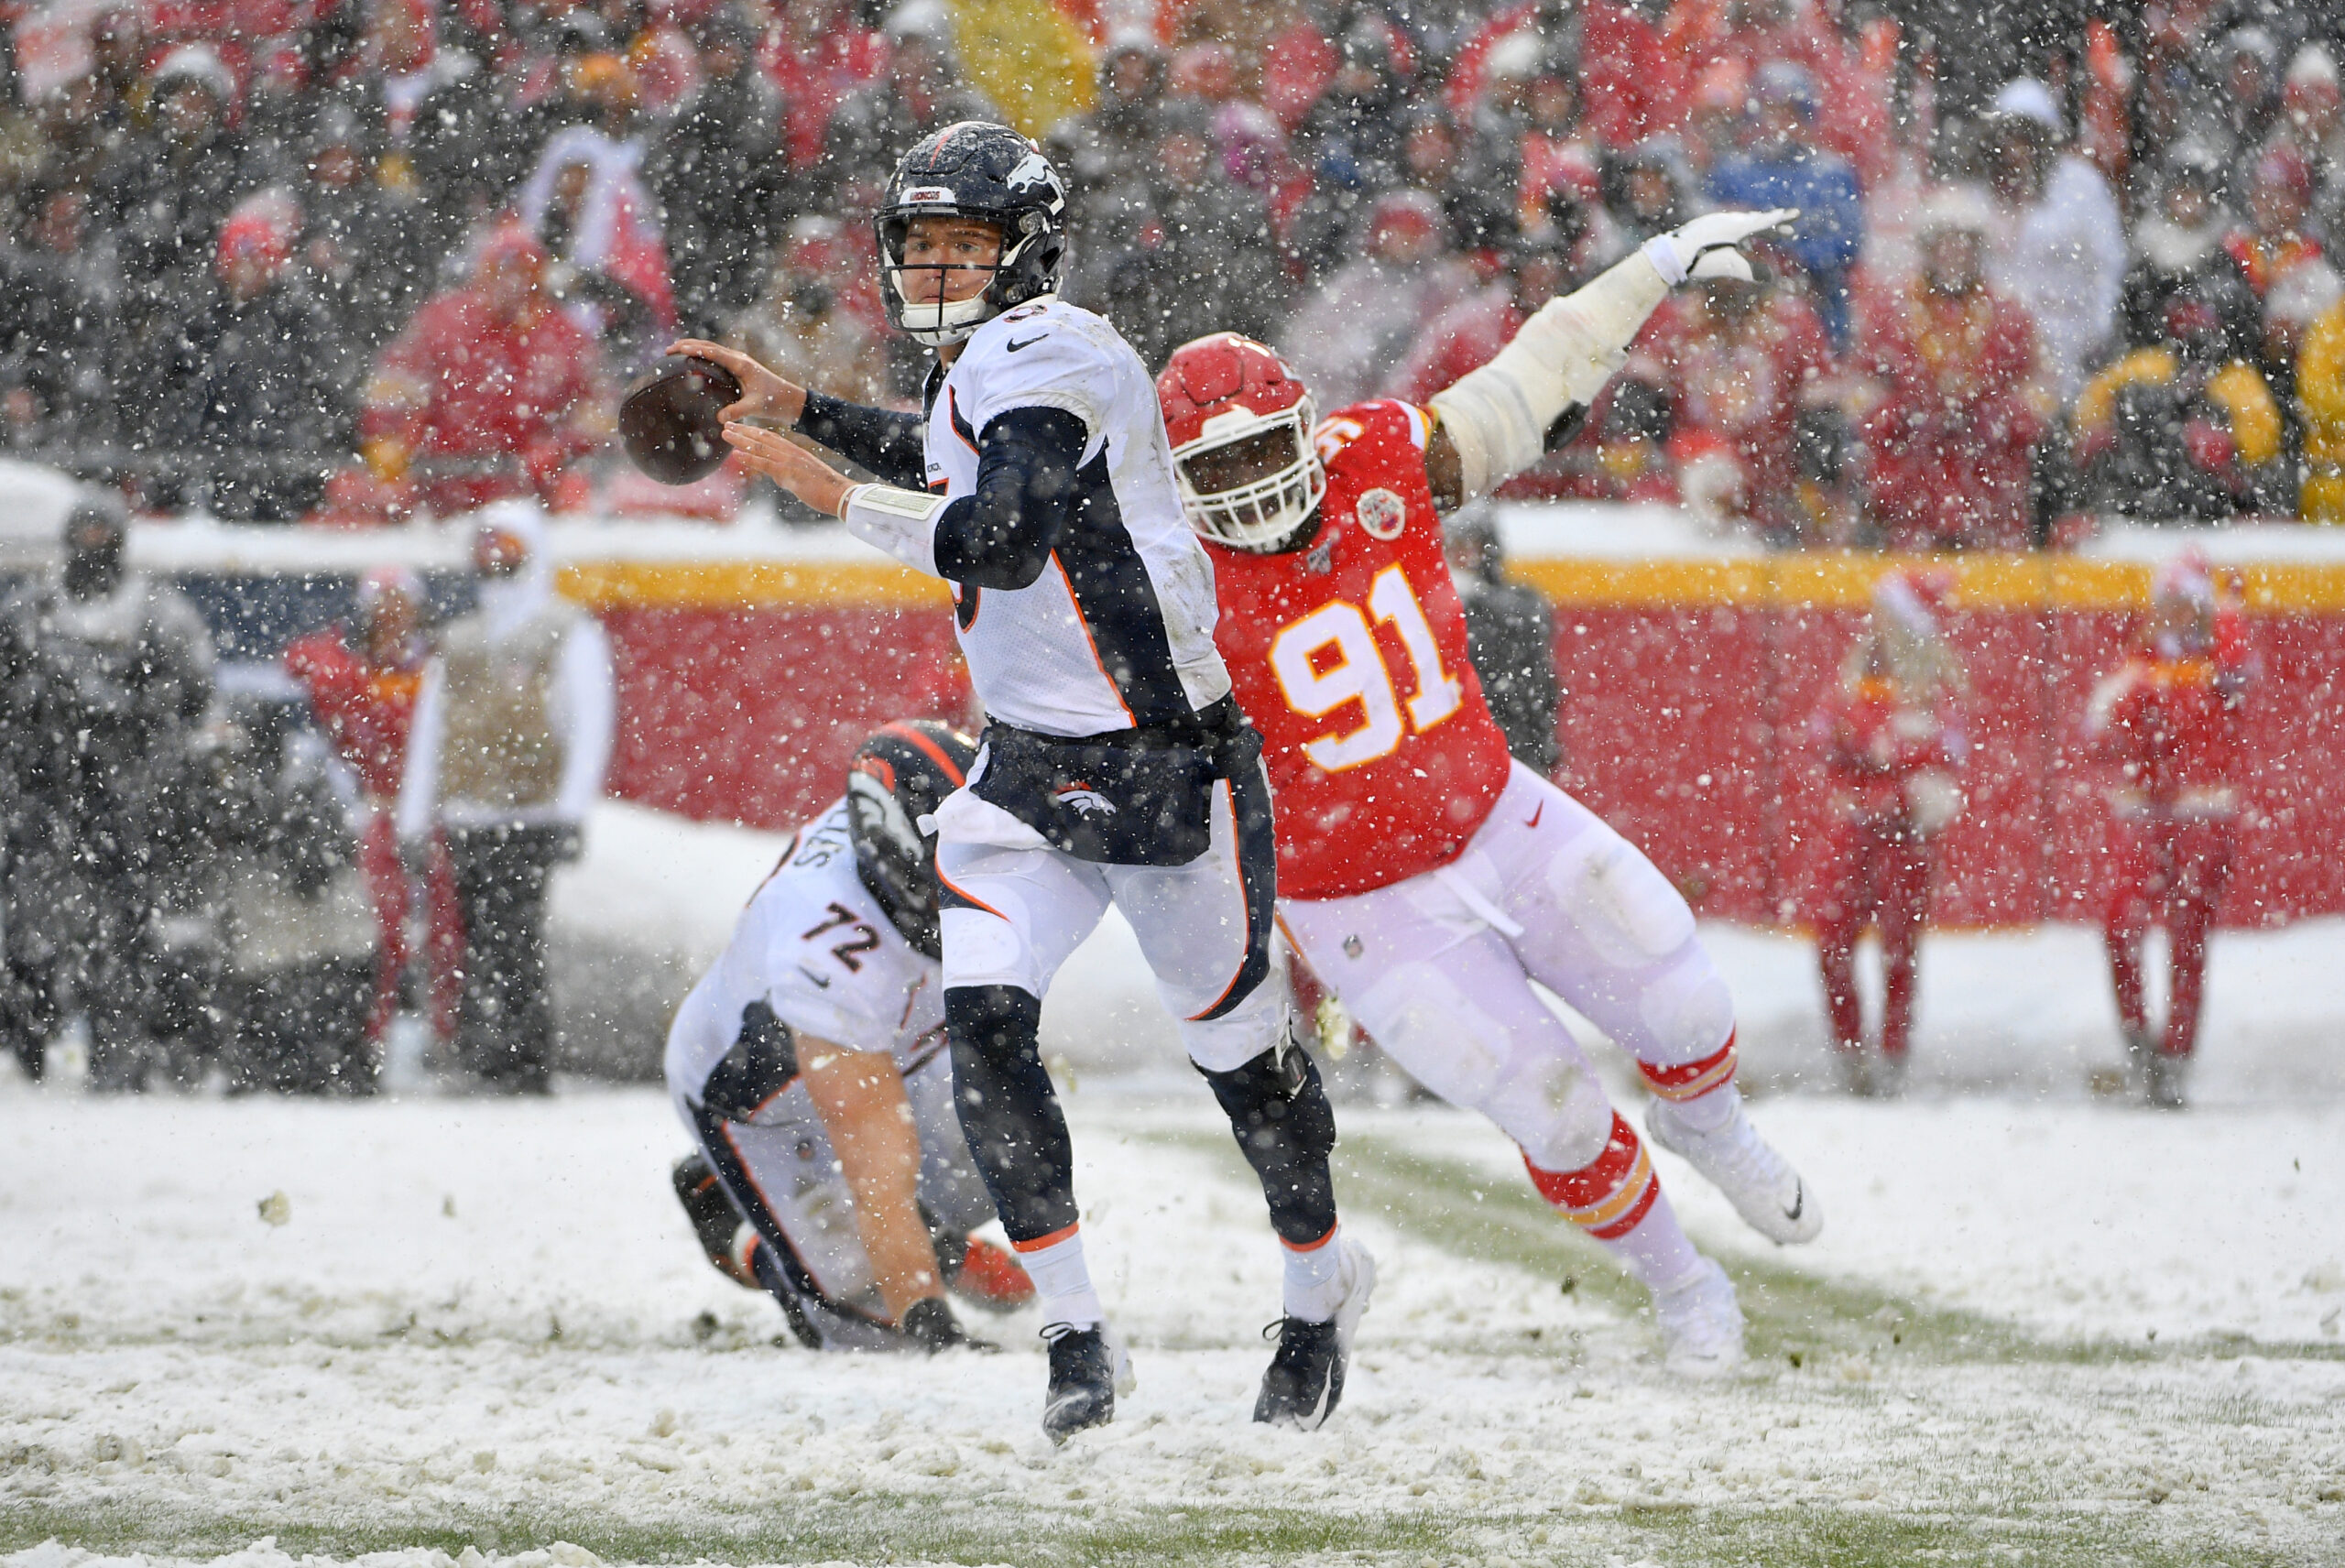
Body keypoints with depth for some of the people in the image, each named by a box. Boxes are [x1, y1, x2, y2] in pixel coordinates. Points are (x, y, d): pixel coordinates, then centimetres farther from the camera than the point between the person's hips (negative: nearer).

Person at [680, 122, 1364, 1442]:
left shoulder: (1053, 356, -20)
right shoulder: (979, 370, 9)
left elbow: (1003, 537, -33)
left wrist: (830, 491, -29)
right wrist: (803, 411, 26)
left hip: (1168, 767, -8)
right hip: (1029, 768, 8)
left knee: (1238, 1043, 7)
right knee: (985, 1020, -12)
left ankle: (1323, 1294, 32)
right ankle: (1080, 1337, -5)